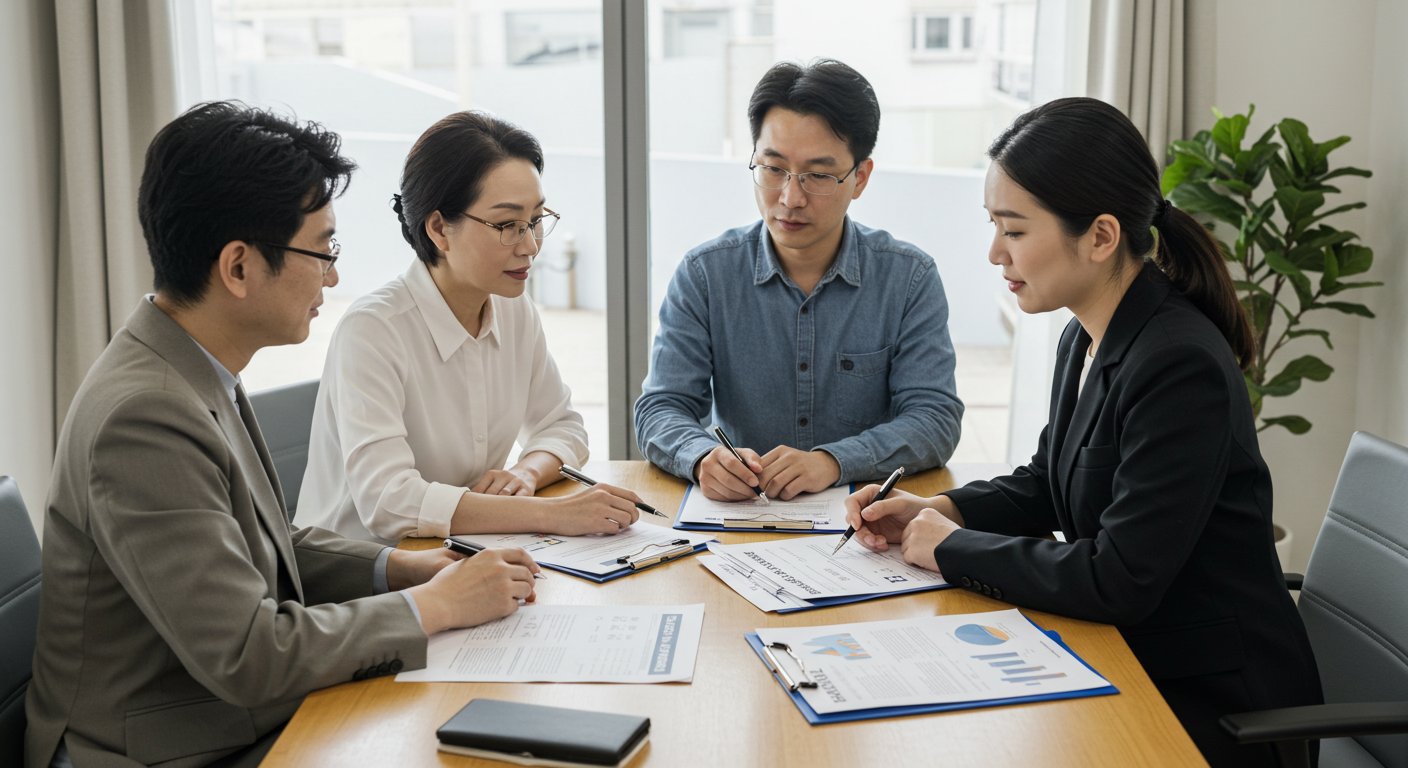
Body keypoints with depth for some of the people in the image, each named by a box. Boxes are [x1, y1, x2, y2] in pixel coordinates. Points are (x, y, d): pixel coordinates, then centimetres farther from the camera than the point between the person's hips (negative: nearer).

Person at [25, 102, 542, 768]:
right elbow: (247, 657, -26)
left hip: (248, 714, 8)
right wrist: (435, 604, -16)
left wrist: (402, 567, 2)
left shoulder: (195, 375, 3)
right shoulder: (144, 419, -26)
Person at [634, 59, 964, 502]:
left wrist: (832, 462, -25)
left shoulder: (911, 278, -2)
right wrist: (704, 459, -27)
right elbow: (660, 410, -4)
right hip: (737, 512, 0)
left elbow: (935, 420, -8)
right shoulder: (703, 275, -1)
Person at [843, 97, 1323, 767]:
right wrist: (936, 510, 0)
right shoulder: (1086, 339, 2)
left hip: (1210, 706, -8)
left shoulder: (1181, 367, -26)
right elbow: (1045, 485, 17)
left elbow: (1119, 582, -28)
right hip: (1126, 658, 8)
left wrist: (954, 548, -16)